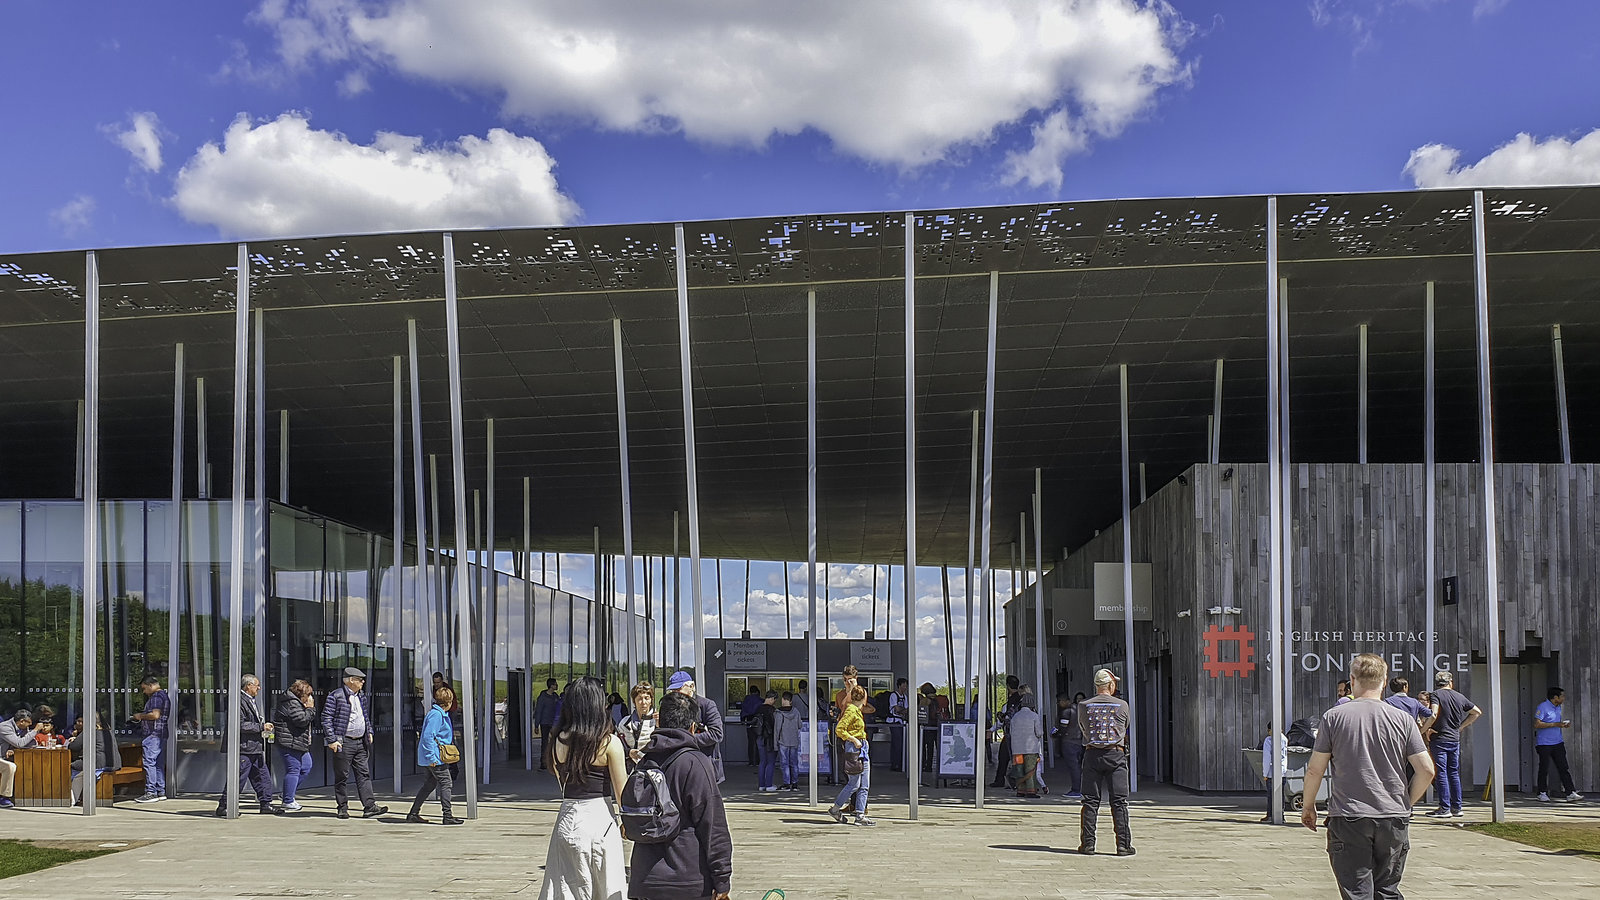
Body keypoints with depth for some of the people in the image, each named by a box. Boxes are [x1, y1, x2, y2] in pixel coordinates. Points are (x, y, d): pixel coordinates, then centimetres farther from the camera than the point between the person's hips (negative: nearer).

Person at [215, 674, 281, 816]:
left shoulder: (251, 701, 18)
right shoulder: (239, 701, -15)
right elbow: (240, 725, -22)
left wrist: (264, 727, 13)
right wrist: (261, 727, -17)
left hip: (255, 748, 10)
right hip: (243, 748, -10)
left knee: (263, 776, 11)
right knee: (238, 778, -6)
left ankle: (265, 804, 19)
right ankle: (222, 807, 2)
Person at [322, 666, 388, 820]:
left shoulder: (362, 698, 16)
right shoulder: (336, 696, -7)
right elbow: (326, 719, -9)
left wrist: (369, 732, 16)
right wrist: (331, 740, -14)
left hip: (360, 743, 7)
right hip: (343, 743, -7)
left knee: (364, 775, 1)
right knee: (342, 777, 2)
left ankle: (369, 807, -1)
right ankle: (342, 808, 11)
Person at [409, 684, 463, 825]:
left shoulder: (442, 714, 15)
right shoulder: (436, 714, -16)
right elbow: (428, 736, -22)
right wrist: (431, 757, -23)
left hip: (434, 757, 10)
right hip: (435, 757, -10)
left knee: (430, 784, 13)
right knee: (445, 783, -6)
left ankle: (413, 814, 17)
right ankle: (447, 816, -5)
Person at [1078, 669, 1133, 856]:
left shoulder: (1084, 706, 2)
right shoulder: (1122, 705, -1)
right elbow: (1125, 728, 13)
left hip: (1092, 754, 2)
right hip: (1116, 755, -1)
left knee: (1090, 801, 6)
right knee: (1119, 802, 2)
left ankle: (1087, 843, 4)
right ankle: (1123, 844, 1)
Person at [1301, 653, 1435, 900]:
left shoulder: (1334, 717, -3)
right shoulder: (1403, 720, 1)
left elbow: (1315, 770, -1)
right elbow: (1426, 770, -1)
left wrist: (1308, 806, 14)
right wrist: (1407, 803, 15)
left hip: (1348, 817, -2)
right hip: (1394, 819, 2)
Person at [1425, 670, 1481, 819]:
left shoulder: (1436, 695, -7)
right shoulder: (1460, 697, 9)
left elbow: (1434, 715, -23)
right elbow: (1477, 712, 19)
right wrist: (1461, 726, 18)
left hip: (1439, 739, -5)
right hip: (1455, 739, 5)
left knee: (1441, 773, -3)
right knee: (1454, 773, 12)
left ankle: (1444, 808, -3)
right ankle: (1457, 808, 14)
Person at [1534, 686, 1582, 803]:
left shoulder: (1558, 707, 14)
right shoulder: (1542, 707, -13)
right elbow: (1537, 724, -19)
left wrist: (1564, 724, 4)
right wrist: (1555, 724, -20)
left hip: (1558, 742, 7)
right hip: (1544, 744, -7)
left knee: (1563, 768, 3)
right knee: (1544, 769, 1)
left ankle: (1571, 793, 2)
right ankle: (1542, 794, 10)